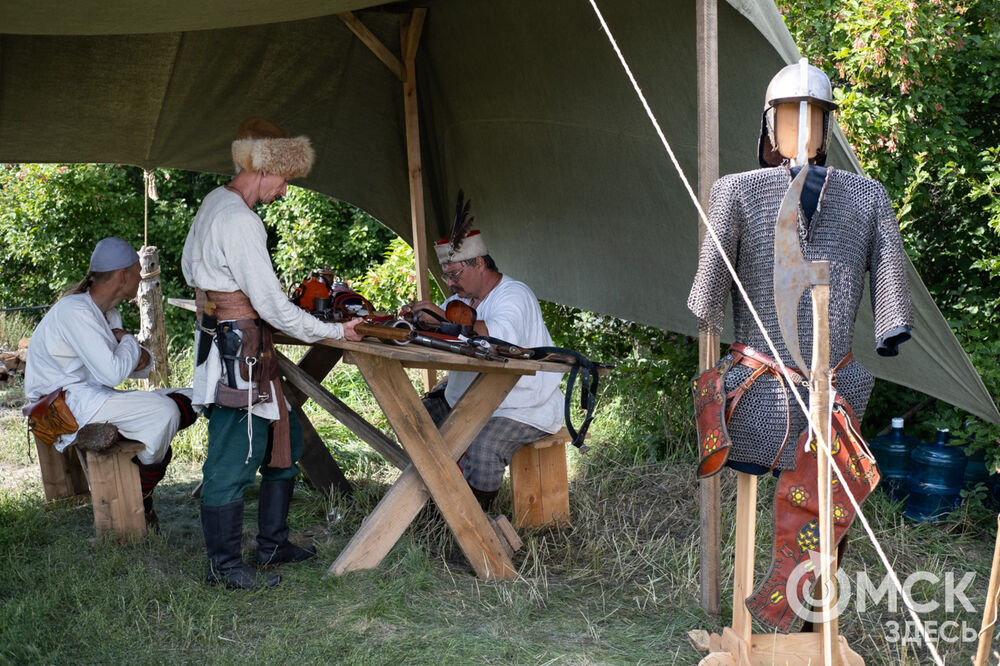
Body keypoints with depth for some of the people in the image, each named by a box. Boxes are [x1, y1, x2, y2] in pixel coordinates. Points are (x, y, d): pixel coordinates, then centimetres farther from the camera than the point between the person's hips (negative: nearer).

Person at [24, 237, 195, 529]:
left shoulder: (109, 314, 13)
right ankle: (139, 498, -3)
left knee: (187, 402, -2)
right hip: (65, 403, -10)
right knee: (163, 411, -23)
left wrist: (141, 358, -9)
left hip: (94, 396, 10)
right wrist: (129, 342, -8)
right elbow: (112, 374, -28)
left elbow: (140, 369, 16)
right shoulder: (74, 311, -19)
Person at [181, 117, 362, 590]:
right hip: (238, 351, -11)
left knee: (284, 438, 16)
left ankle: (272, 545, 26)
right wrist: (335, 332, -12)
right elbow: (271, 303, -20)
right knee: (233, 459, -1)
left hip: (220, 336, 11)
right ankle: (224, 566, 11)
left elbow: (190, 267, 24)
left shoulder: (213, 203, 12)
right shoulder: (240, 220, -19)